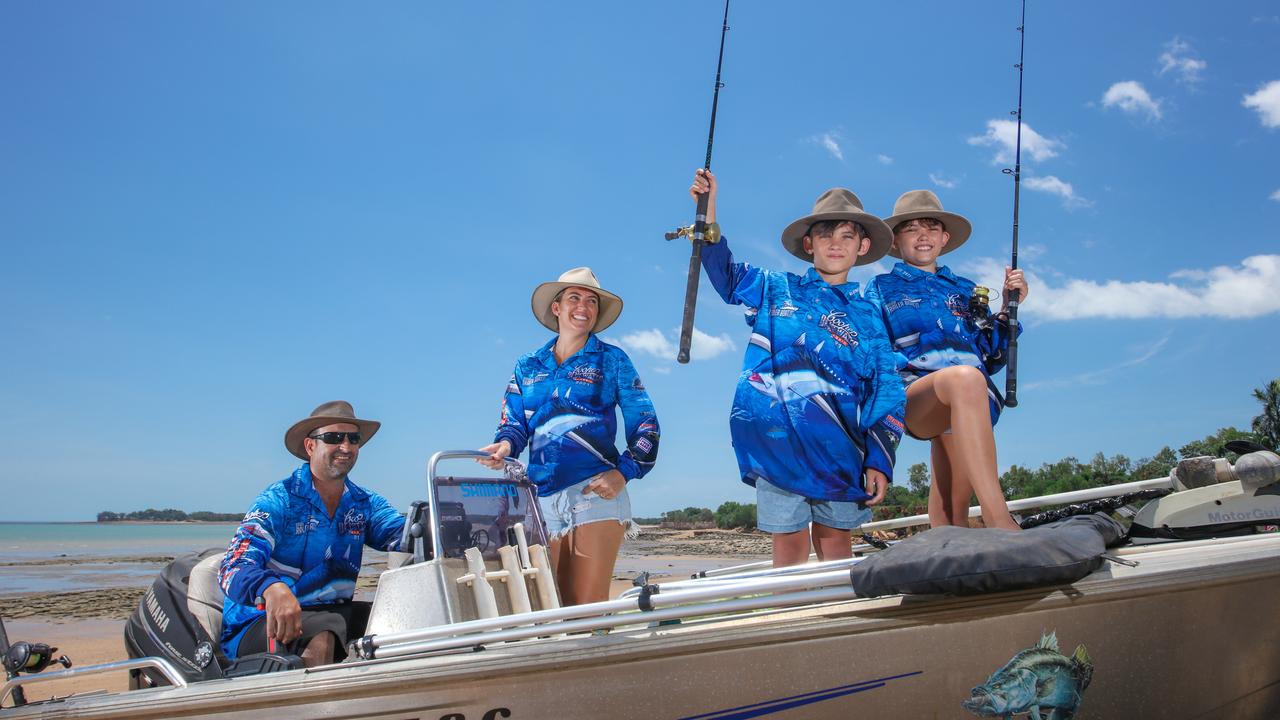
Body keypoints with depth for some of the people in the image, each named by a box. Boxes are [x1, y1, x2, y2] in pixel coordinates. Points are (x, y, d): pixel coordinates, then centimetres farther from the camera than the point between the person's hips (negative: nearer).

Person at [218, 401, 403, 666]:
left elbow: (403, 534, -7)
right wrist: (272, 588, -44)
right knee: (324, 633, -35)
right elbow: (234, 566, -21)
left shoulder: (365, 503, 9)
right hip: (264, 623, -5)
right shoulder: (279, 500, -8)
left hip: (334, 611, 5)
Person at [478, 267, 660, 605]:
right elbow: (514, 424, 12)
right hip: (543, 497, 3)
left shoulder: (612, 360, 9)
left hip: (596, 491, -3)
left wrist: (624, 472, -9)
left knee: (588, 608, -8)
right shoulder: (527, 366, 18)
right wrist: (505, 445, -12)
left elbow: (645, 424, 6)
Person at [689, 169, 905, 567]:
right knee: (788, 540, -1)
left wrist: (880, 460, -3)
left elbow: (887, 392, 7)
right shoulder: (775, 289, 13)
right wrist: (709, 204, 13)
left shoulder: (867, 315, 12)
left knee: (834, 537, 0)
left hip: (837, 442, 1)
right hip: (775, 439, 0)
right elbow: (722, 268, 22)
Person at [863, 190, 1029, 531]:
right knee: (964, 377, -37)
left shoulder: (965, 290, 25)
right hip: (912, 398, -5)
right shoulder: (881, 289, 18)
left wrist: (1007, 307, 9)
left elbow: (991, 359, 20)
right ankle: (999, 522, -44)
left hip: (969, 406, 5)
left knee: (951, 512, -4)